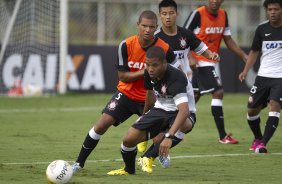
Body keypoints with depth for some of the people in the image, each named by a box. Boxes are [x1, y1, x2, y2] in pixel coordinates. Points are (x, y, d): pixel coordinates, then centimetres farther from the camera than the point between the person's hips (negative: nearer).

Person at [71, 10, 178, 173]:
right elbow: (122, 76, -12)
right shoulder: (126, 45, -16)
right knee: (102, 124, -12)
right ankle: (79, 163, 0)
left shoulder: (165, 49, -17)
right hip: (126, 93, 1)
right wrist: (145, 72, -24)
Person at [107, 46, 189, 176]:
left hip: (177, 113, -6)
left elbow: (184, 111, -46)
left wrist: (169, 137, -55)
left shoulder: (175, 78, -34)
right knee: (129, 139, -8)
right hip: (159, 110, 6)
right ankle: (129, 170, 21)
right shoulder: (149, 73, -11)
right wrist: (145, 115, 31)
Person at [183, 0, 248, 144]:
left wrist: (243, 55, 1)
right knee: (218, 92, -14)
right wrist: (190, 58, -24)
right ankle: (223, 136, -11)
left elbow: (228, 40, 12)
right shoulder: (198, 14, -15)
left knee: (195, 96, 14)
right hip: (200, 61, -8)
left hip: (211, 62, 8)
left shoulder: (223, 15, 6)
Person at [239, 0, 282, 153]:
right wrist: (246, 70, 1)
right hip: (263, 76, 4)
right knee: (252, 110, 7)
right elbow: (254, 51, 12)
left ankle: (263, 144, -21)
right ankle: (258, 138, 33)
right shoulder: (262, 29, 3)